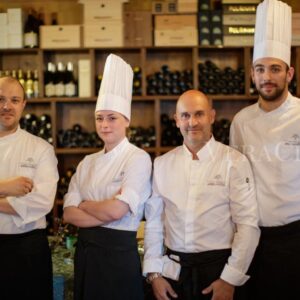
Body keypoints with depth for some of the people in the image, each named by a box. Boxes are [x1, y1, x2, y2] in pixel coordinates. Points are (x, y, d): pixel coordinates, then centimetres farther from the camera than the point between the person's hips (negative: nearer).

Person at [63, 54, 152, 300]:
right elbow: (69, 214, -1)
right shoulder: (88, 163, 8)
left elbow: (117, 210, -20)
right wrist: (105, 213, -15)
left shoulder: (138, 158, -10)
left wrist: (84, 205, -3)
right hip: (85, 251, 6)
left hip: (119, 253, -6)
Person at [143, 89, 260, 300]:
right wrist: (154, 273, 2)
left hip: (218, 268, -3)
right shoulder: (162, 164, 4)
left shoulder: (234, 162, -7)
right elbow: (154, 222, 6)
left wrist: (230, 279, -11)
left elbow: (248, 225, -9)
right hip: (173, 270, 3)